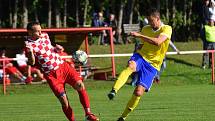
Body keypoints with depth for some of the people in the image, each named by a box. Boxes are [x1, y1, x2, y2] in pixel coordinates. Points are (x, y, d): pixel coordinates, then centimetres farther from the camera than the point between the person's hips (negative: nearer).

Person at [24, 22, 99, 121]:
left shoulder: (45, 36, 8)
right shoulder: (29, 45, -10)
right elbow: (32, 63, -16)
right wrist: (30, 53, -35)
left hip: (63, 66, 5)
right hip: (51, 75, -5)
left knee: (80, 85, -15)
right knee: (63, 100, -13)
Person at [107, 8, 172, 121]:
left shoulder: (167, 29, -5)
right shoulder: (145, 29, 12)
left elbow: (157, 42, -23)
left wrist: (139, 35, -28)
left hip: (152, 65, -3)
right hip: (141, 56, 3)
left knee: (138, 92, -14)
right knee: (131, 66, -36)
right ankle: (114, 91, -55)